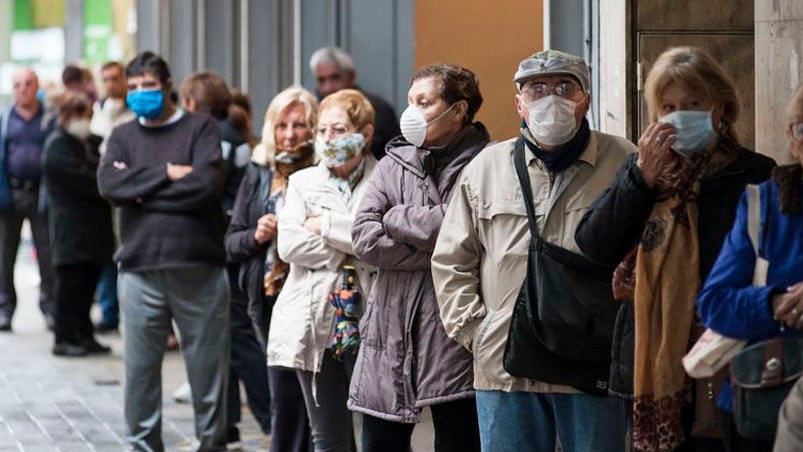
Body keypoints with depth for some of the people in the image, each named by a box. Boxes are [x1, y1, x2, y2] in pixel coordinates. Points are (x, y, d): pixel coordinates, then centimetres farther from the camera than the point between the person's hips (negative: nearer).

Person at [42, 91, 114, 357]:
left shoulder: (88, 142, 18)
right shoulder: (58, 147, -10)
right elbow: (84, 182, -17)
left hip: (91, 225, 8)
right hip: (71, 231, -8)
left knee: (87, 282, 9)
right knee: (71, 283, -5)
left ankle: (84, 335, 14)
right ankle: (65, 338, 0)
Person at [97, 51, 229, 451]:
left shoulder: (200, 128, 4)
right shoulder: (123, 136, 14)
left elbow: (208, 184, -12)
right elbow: (109, 184, -4)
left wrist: (141, 190, -7)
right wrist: (167, 173, -11)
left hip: (198, 267, -2)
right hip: (139, 268, 2)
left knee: (208, 365, 3)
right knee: (139, 368, 5)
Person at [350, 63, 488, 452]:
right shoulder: (395, 162, 11)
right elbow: (364, 239, -1)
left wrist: (396, 217, -4)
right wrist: (436, 253, -11)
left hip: (454, 335, -5)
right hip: (391, 332, 5)